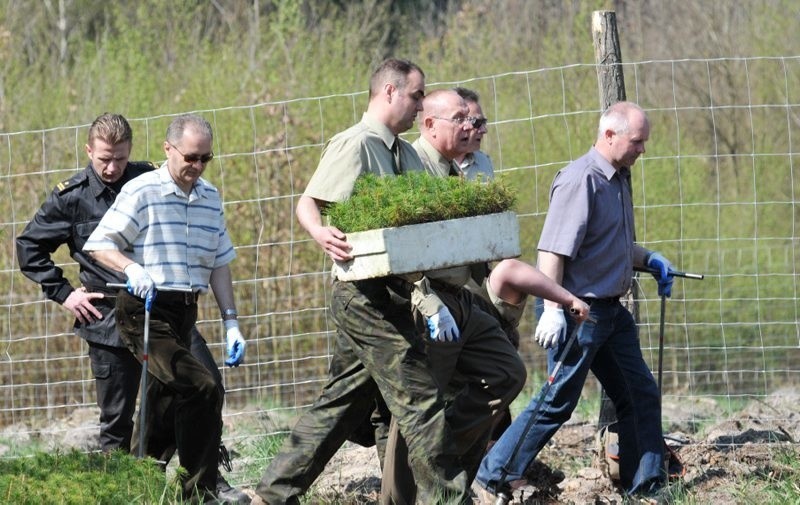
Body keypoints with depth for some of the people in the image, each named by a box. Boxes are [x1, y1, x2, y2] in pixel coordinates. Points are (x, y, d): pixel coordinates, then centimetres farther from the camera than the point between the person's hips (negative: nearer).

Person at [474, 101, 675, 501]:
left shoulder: (617, 180, 14)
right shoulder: (581, 180, -17)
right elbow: (552, 249, -22)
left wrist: (649, 259, 13)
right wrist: (552, 310, -27)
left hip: (610, 311, 10)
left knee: (640, 396, 9)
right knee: (559, 401, -6)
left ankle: (645, 486, 16)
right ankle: (494, 476, 3)